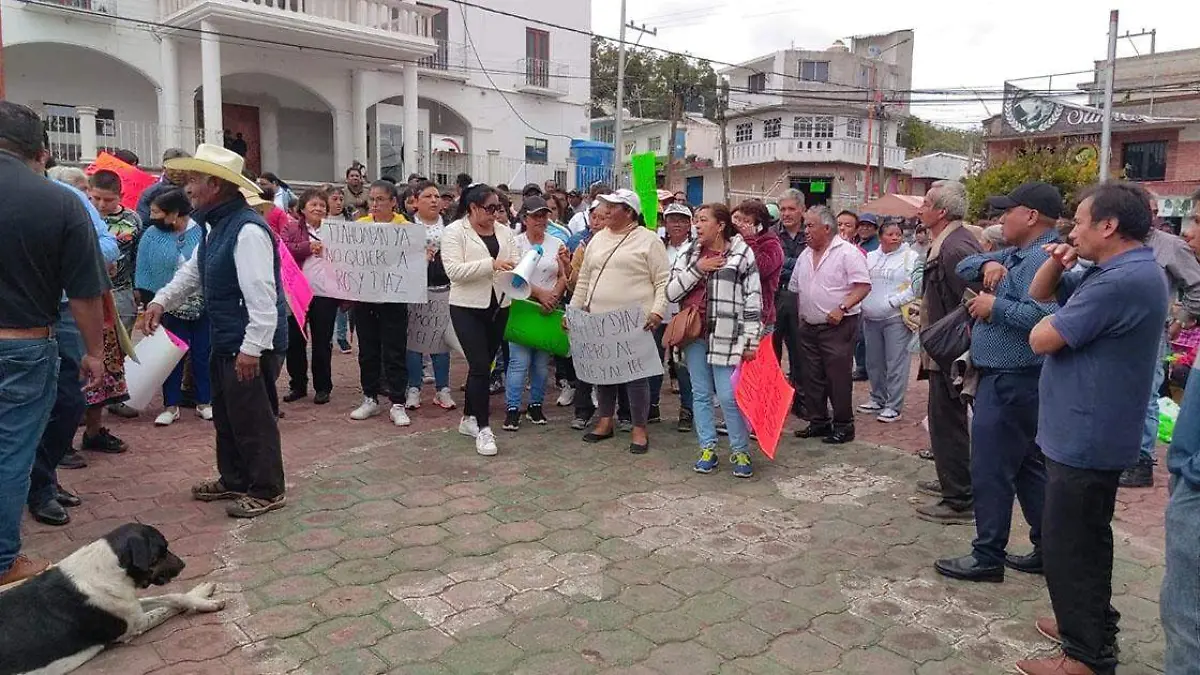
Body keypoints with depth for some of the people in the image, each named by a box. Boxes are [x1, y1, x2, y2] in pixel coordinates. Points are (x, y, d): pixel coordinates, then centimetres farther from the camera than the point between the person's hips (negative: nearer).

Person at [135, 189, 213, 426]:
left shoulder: (203, 232, -8)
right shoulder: (151, 236, -2)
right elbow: (144, 273, 1)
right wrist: (148, 304, -3)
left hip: (203, 307, -1)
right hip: (170, 309, 1)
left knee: (202, 355, 9)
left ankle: (204, 403, 21)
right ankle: (171, 406, 18)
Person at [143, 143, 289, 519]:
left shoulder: (247, 229, -22)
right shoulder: (216, 226, 11)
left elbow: (262, 295, -27)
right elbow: (193, 272, 23)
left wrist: (252, 348, -28)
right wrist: (161, 302, 10)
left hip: (252, 345, -11)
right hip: (226, 342, 11)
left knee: (253, 419, 0)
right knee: (226, 415, 21)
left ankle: (267, 491, 14)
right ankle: (233, 480, 36)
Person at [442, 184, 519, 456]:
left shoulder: (505, 232, 8)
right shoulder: (455, 231, -7)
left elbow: (515, 263, 6)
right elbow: (454, 270, -18)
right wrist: (491, 264, -25)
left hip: (498, 306, 5)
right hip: (467, 307, -5)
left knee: (483, 365, 13)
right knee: (480, 366, -10)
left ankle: (469, 418, 27)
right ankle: (483, 428, -3)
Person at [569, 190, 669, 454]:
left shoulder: (648, 240, -3)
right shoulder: (597, 239, 14)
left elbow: (663, 281, -6)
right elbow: (584, 279, 19)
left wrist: (657, 311, -17)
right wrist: (573, 310, 14)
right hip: (598, 319, 6)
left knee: (636, 373, -1)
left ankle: (639, 428, 11)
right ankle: (606, 420, 26)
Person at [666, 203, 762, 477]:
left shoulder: (742, 253, -2)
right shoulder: (688, 255, 10)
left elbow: (753, 299, -4)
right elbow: (671, 292, 2)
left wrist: (751, 341, -8)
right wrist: (697, 268, -9)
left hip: (725, 336, -4)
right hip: (694, 334, 5)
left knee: (728, 397, -5)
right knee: (701, 394, 10)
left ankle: (740, 451, 12)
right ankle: (707, 450, 21)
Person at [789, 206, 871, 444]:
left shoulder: (847, 252, -9)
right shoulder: (805, 256, 14)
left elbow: (863, 286, -15)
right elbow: (796, 288, 21)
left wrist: (841, 308, -23)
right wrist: (800, 316, 15)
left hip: (838, 326, -7)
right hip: (809, 327, 8)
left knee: (838, 378, -4)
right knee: (812, 378, 11)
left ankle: (843, 426, 6)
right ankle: (818, 422, 22)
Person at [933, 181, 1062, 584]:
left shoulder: (1041, 258, -18)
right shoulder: (1015, 254, 14)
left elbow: (1041, 315, -32)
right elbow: (963, 268, 16)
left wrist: (994, 305, -19)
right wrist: (987, 265, -4)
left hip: (1010, 382, -11)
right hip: (1008, 378, 11)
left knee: (990, 469, -3)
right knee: (1029, 467, 17)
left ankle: (988, 556, 7)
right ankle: (1049, 548, 27)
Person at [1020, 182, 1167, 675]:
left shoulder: (1121, 281, -26)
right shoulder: (1113, 270, 9)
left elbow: (1042, 340, -23)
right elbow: (1038, 293, 17)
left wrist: (1057, 316, -1)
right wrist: (1056, 262, -3)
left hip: (1085, 436, -11)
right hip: (1090, 433, 11)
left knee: (1068, 545, 0)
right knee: (1086, 538, 22)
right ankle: (1092, 623, 38)